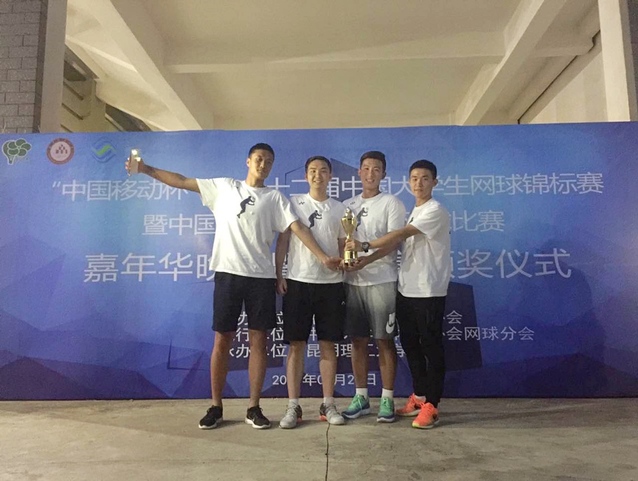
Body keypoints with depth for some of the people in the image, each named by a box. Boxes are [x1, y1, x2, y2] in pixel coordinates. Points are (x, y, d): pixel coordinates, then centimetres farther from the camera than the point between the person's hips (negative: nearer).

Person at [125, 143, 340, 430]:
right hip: (228, 273, 0)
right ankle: (216, 406, 18)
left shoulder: (275, 198, 7)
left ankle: (253, 408, 15)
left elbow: (298, 228, -3)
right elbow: (182, 181, 9)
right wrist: (146, 169, 1)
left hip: (261, 276, 1)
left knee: (258, 340, 4)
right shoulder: (223, 187, 9)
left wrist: (323, 257, -13)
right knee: (222, 340, 5)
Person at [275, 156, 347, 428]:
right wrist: (278, 276, -5)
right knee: (296, 345, 2)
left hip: (331, 284, 2)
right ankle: (293, 406, 11)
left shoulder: (339, 209, 10)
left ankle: (328, 404, 18)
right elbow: (283, 241, 3)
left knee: (328, 345, 7)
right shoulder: (293, 203, 6)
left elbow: (343, 246, 11)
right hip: (298, 282, -1)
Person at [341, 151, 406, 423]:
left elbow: (393, 242, -9)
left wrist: (365, 260, -23)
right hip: (352, 281, 4)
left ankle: (387, 399, 12)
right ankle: (361, 397, 20)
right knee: (358, 340, 8)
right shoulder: (348, 205, 15)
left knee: (385, 340, 1)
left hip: (382, 281, -4)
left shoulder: (392, 204, 2)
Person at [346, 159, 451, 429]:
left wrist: (365, 246, -23)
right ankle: (419, 396, 28)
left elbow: (401, 235, -20)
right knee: (410, 345, 13)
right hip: (406, 289, 8)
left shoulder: (435, 211, -9)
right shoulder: (412, 212, 17)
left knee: (431, 347, 0)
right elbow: (401, 242, 7)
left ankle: (431, 406, 9)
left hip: (429, 291, -8)